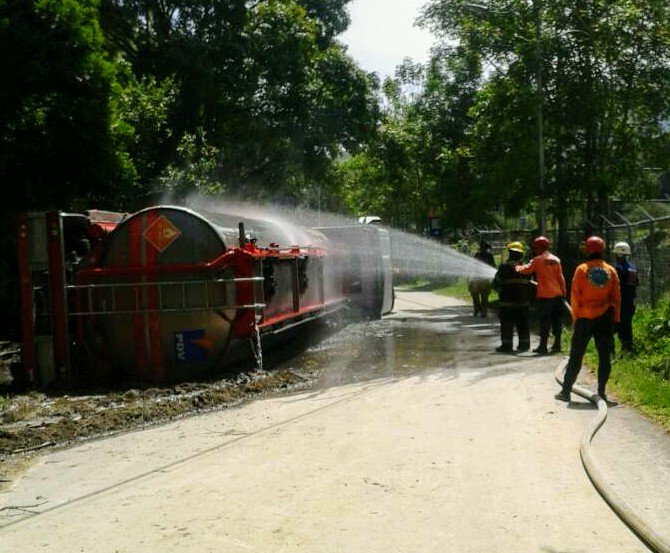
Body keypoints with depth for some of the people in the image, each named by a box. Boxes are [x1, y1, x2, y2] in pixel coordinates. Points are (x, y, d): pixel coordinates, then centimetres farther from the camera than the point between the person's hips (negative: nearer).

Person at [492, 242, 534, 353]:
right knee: (522, 324, 12)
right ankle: (524, 344, 15)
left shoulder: (504, 267, -10)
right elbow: (530, 285, 13)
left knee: (507, 324, 0)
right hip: (523, 302, 5)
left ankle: (507, 345, -1)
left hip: (507, 302, -5)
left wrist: (500, 291, 16)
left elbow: (496, 283, -4)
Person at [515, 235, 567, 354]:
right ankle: (557, 344, 17)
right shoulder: (556, 259, 8)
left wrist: (516, 268, 10)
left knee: (545, 320, -1)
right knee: (556, 319, 12)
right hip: (557, 294, 5)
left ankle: (543, 346, 0)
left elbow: (526, 269, -9)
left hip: (545, 295, -5)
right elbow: (561, 278, 8)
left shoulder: (538, 260, -7)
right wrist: (564, 292, 11)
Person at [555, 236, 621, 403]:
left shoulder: (582, 270, -6)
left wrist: (575, 317, 4)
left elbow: (575, 296, -5)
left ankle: (566, 391, 8)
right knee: (604, 356, 8)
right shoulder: (611, 271, 1)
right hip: (605, 318, 1)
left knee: (576, 356, 5)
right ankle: (601, 392, 6)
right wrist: (615, 319, 10)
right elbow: (616, 297, 4)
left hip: (584, 318, -1)